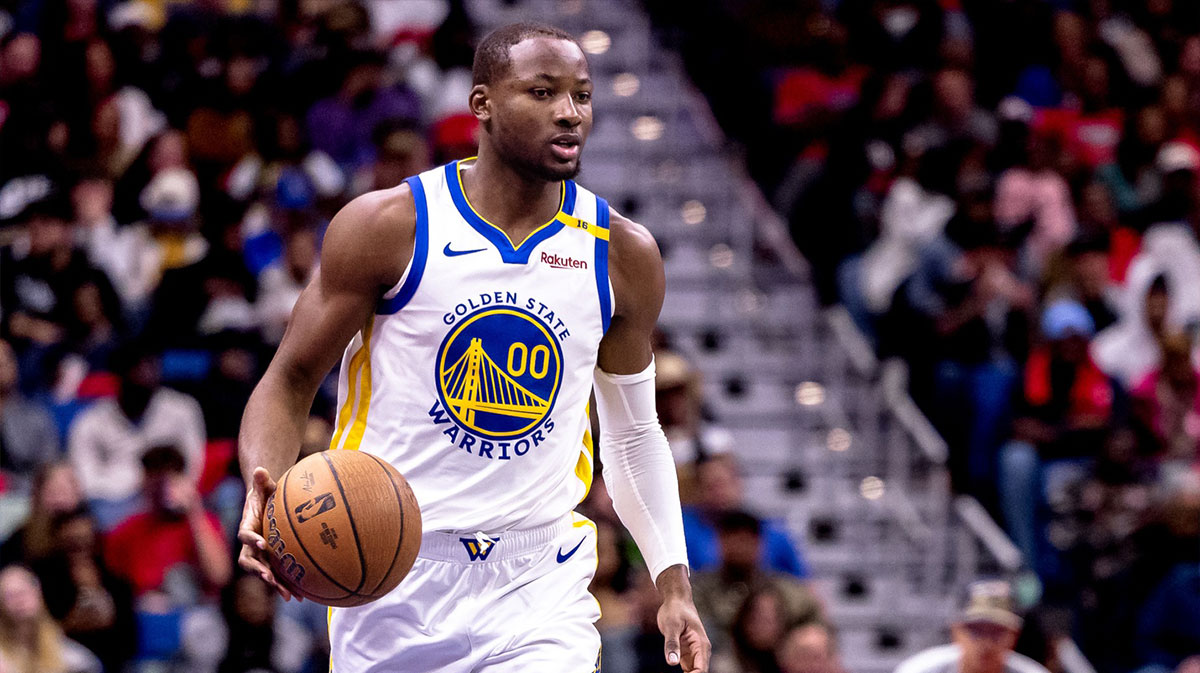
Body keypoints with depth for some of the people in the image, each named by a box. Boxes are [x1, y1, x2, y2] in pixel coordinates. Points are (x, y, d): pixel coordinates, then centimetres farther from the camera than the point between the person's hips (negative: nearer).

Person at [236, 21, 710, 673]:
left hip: (538, 585, 1)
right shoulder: (386, 226, -7)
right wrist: (266, 493, -21)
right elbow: (289, 382, -1)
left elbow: (634, 434, 15)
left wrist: (672, 581, 7)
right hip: (394, 582, -1)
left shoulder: (623, 256, 3)